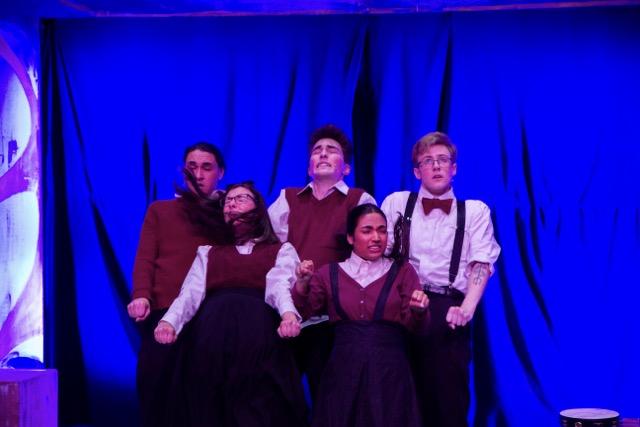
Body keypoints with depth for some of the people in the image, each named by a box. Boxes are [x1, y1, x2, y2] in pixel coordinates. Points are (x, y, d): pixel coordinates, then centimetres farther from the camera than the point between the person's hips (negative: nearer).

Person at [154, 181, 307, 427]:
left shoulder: (281, 250, 19)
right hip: (211, 341, 2)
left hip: (259, 341, -2)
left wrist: (289, 313, -25)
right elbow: (190, 292, 11)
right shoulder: (208, 252, 26)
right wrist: (170, 321, -11)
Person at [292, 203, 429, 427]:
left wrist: (418, 311, -22)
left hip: (389, 370, 0)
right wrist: (303, 283, -14)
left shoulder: (402, 271, 7)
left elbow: (415, 326, 0)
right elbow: (301, 313, 2)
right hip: (343, 370, 1)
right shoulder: (329, 273, 9)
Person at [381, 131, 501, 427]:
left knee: (449, 400, -1)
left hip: (448, 311, -1)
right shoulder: (397, 203, 12)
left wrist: (466, 309, -15)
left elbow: (481, 264, 1)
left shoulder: (475, 211, 10)